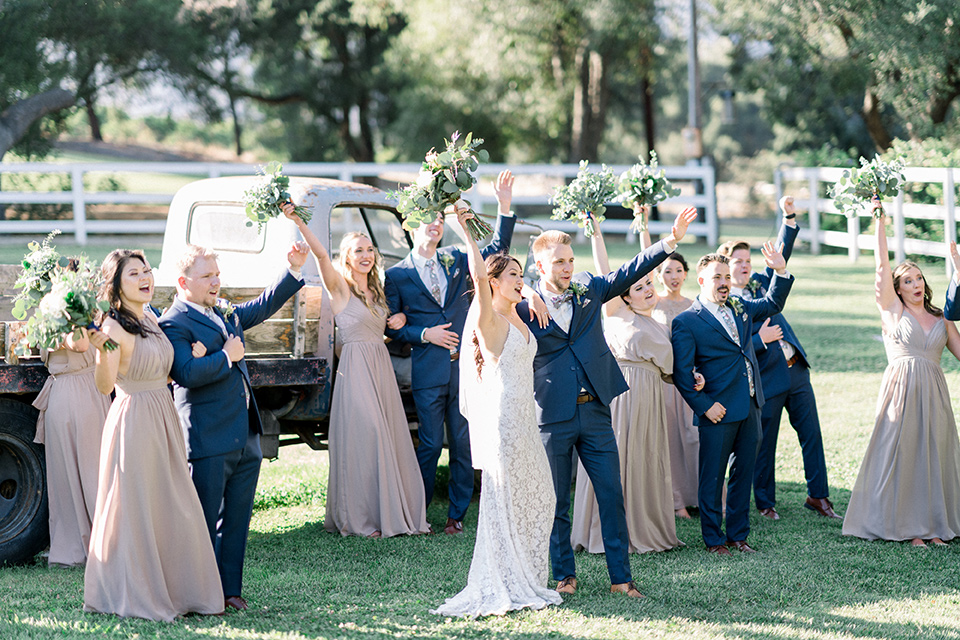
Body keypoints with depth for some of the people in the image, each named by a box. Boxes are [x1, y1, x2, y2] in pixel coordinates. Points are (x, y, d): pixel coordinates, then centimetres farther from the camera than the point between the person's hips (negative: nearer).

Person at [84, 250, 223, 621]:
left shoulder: (151, 321, 10)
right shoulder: (114, 327, -14)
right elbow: (105, 386, -23)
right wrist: (101, 349, -39)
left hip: (165, 420, 8)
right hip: (133, 421, -8)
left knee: (175, 506, 11)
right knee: (135, 508, -1)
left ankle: (181, 591, 21)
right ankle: (133, 595, 11)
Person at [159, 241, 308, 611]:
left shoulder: (224, 313, 16)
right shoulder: (174, 324, -11)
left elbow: (264, 306, 27)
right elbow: (186, 373, -24)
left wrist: (294, 269, 17)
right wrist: (226, 357, -15)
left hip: (245, 438, 8)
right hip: (208, 442, -8)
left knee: (236, 518, 11)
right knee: (205, 521, 0)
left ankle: (231, 589, 18)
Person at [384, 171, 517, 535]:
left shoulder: (456, 261, 12)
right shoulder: (397, 275, 3)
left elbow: (497, 249, 10)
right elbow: (391, 327, 5)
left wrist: (505, 206, 0)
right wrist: (425, 334, -9)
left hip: (465, 366, 3)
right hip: (429, 372, -3)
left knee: (463, 444, 4)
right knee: (431, 444, -1)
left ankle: (457, 514, 13)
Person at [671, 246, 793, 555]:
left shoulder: (739, 308, 11)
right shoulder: (686, 322, -8)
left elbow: (773, 303, 25)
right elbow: (682, 373, -11)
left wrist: (781, 271, 9)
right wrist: (704, 406, -17)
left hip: (750, 408, 6)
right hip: (719, 413, -6)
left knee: (744, 474, 12)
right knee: (712, 478, 2)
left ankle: (738, 534, 22)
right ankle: (713, 538, 13)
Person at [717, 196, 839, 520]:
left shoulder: (760, 282, 9)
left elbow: (781, 255, 3)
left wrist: (790, 217, -8)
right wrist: (760, 339, -20)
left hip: (796, 371, 6)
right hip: (766, 381, -6)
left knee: (812, 435, 8)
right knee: (764, 445, 5)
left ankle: (818, 496, 18)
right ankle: (765, 502, 20)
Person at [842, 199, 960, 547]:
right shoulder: (893, 310, 5)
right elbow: (882, 266, -2)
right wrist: (880, 221, -5)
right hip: (901, 387, -3)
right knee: (900, 454, -2)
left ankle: (931, 524, 11)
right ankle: (905, 525, 5)